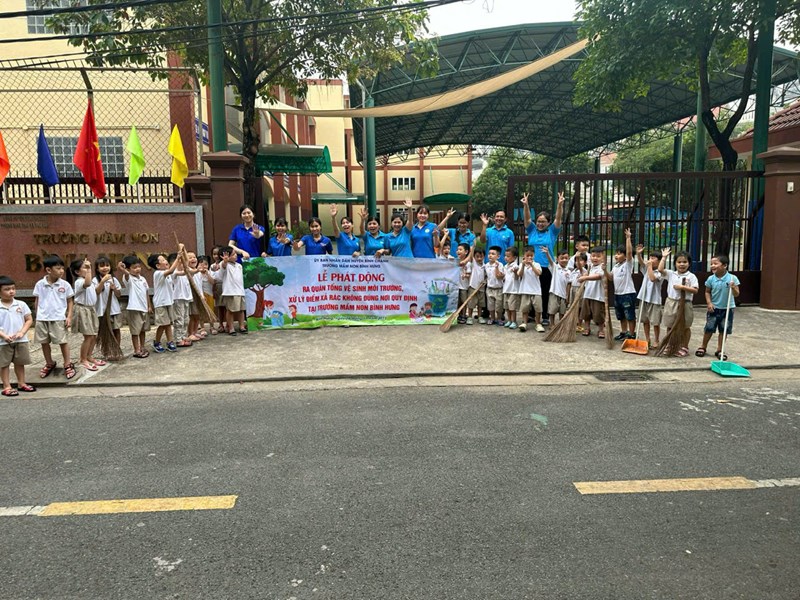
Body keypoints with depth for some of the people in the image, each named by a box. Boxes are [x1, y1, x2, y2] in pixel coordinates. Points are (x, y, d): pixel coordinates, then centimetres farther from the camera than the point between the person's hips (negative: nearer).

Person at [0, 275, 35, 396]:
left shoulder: (21, 304, 0)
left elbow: (29, 320, 2)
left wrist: (21, 333, -11)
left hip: (21, 340, 3)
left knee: (20, 363, 15)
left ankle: (21, 384, 27)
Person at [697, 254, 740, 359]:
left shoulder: (732, 278, -11)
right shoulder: (711, 279, -6)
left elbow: (736, 294, -9)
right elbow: (707, 292, 5)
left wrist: (733, 287, -28)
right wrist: (709, 303, -8)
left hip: (727, 309, -1)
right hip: (714, 308, 1)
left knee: (724, 331, 7)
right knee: (709, 329, 7)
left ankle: (719, 350, 19)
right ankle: (703, 347, 23)